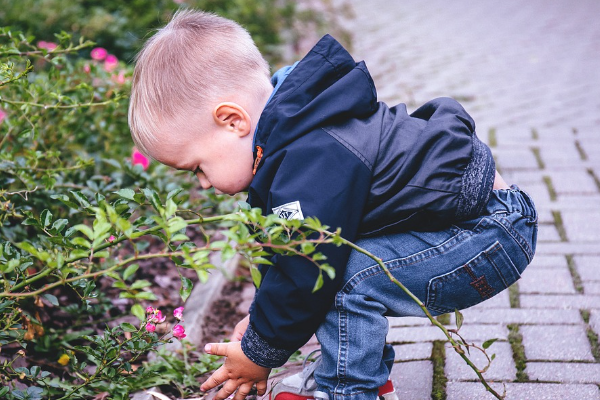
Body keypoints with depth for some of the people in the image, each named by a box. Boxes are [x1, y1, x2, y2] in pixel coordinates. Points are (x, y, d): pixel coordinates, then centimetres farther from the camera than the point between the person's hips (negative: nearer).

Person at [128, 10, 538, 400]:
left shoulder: (313, 169, -30)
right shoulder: (295, 127, 4)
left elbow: (303, 278, -22)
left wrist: (260, 352, -6)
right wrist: (261, 318, 19)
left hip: (495, 236, -10)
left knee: (350, 276, -24)